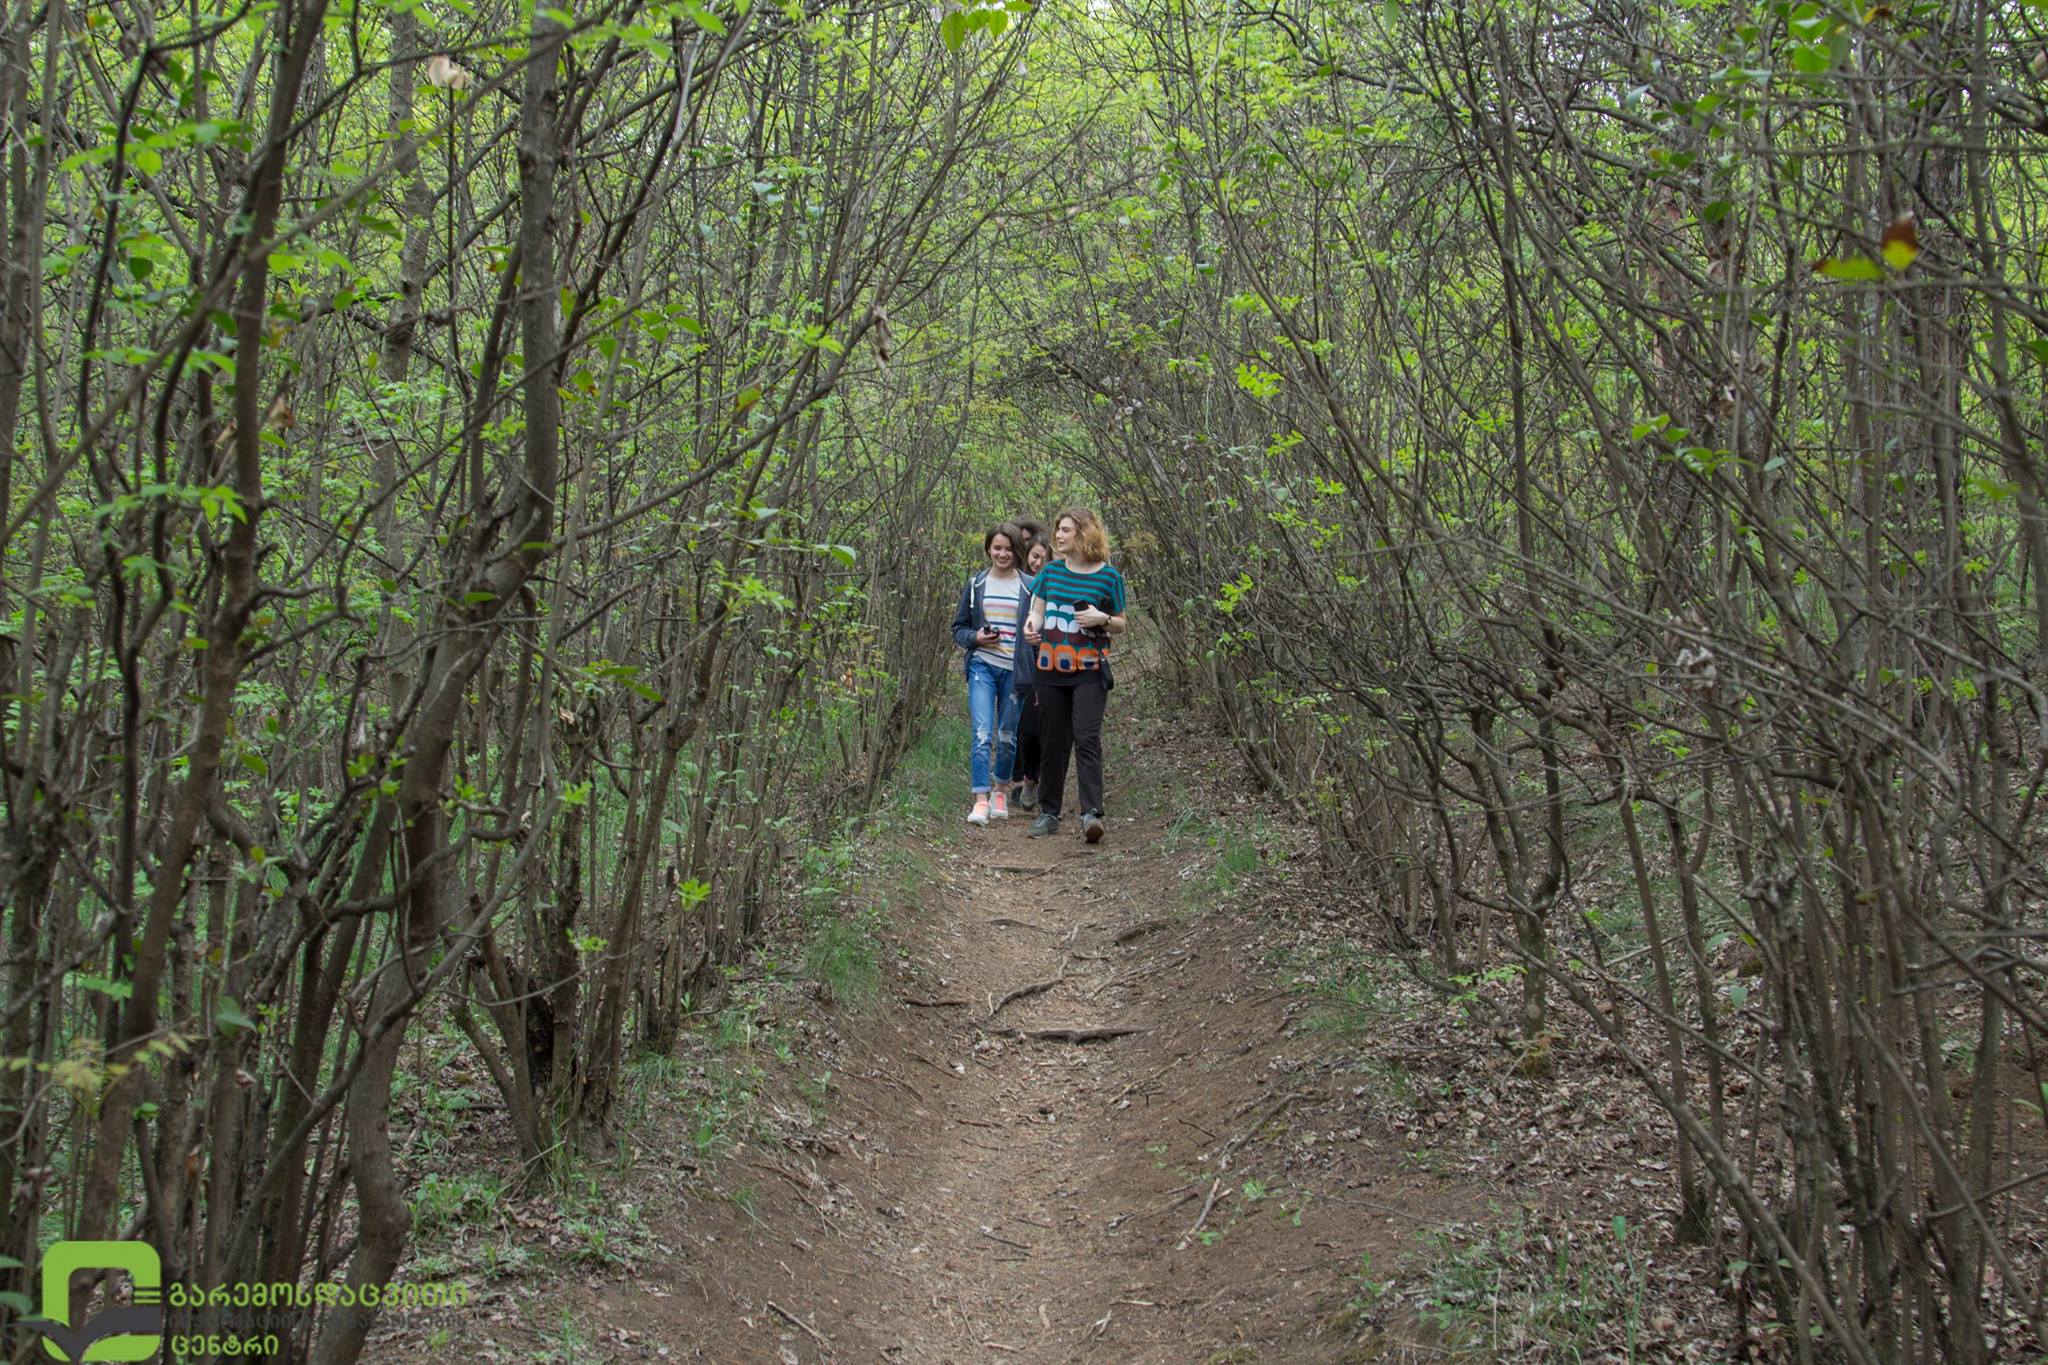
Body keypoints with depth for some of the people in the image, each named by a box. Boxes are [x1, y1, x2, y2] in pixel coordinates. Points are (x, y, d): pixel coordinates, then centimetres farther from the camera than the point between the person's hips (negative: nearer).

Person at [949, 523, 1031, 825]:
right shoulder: (976, 583, 7)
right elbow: (958, 627, 13)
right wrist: (976, 637, -9)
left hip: (1015, 671, 0)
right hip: (982, 666, 0)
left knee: (1008, 736, 9)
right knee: (982, 734, -12)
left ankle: (1001, 791, 30)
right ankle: (980, 800, -12)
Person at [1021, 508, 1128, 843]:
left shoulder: (1108, 577, -2)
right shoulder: (1052, 571, 7)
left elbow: (1121, 625, 6)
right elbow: (1037, 610, 14)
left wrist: (1102, 619, -16)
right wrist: (1032, 624, -9)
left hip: (1089, 671, -4)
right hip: (1051, 670, 4)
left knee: (1086, 739, -14)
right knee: (1052, 741, 9)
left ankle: (1091, 813, -18)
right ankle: (1049, 812, 18)